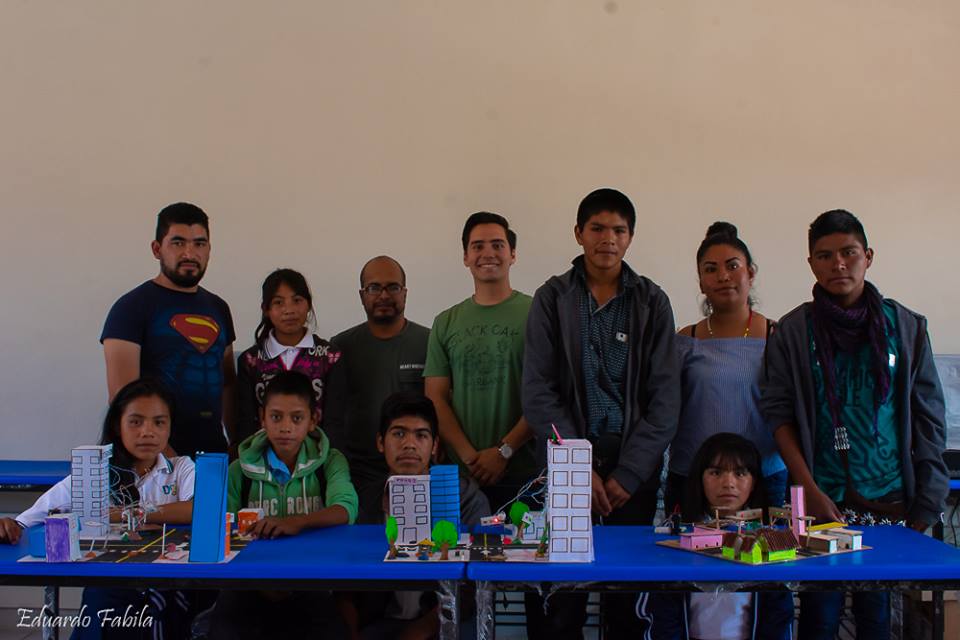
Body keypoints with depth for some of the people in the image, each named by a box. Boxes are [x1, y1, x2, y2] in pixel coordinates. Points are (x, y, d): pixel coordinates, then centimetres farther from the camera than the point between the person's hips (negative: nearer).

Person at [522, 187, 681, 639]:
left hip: (635, 466, 1)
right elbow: (538, 393, -2)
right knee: (561, 598, -1)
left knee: (628, 599, 3)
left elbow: (664, 397, 1)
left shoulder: (652, 302, 5)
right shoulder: (552, 299, 4)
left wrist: (627, 474, -7)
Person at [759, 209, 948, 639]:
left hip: (892, 501, 1)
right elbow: (778, 413, -1)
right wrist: (809, 490, -9)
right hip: (822, 499, -1)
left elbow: (929, 418, 6)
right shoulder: (792, 332, 1)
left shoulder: (905, 326, 5)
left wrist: (926, 503, 1)